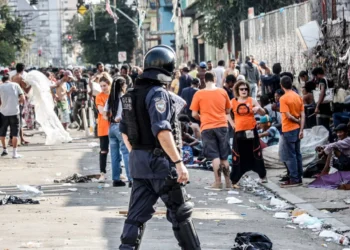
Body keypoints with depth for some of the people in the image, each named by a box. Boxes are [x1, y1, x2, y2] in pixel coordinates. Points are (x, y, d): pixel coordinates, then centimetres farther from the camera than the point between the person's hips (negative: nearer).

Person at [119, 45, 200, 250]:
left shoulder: (132, 94, 10)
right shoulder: (158, 93, -16)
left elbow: (125, 131, 17)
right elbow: (162, 131, -25)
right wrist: (179, 162, -25)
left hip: (139, 162, 8)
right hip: (160, 162, -8)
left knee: (137, 214, 7)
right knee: (180, 213, 6)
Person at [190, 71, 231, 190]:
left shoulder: (198, 94, -4)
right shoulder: (223, 92, 2)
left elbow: (194, 114, -3)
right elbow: (227, 111, 13)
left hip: (207, 128, -2)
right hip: (222, 126, 2)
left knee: (215, 156, 1)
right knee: (224, 156, 11)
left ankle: (218, 182, -5)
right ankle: (228, 182, 14)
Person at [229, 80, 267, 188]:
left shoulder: (252, 101, 2)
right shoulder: (233, 102, 1)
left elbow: (263, 113, 4)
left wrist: (258, 108, -18)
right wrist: (232, 123, 3)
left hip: (251, 131, 1)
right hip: (239, 132, -1)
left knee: (256, 154, 7)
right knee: (237, 157, -1)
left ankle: (262, 176, 23)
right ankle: (234, 181, 2)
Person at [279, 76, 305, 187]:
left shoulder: (283, 98, -15)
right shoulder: (298, 97, 5)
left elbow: (288, 116, -20)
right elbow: (302, 115, 2)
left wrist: (297, 121, -3)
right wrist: (301, 129, 0)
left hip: (288, 130, -7)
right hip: (297, 129, 7)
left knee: (290, 156, -2)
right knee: (297, 154, 12)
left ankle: (294, 180, -2)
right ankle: (299, 178, 15)